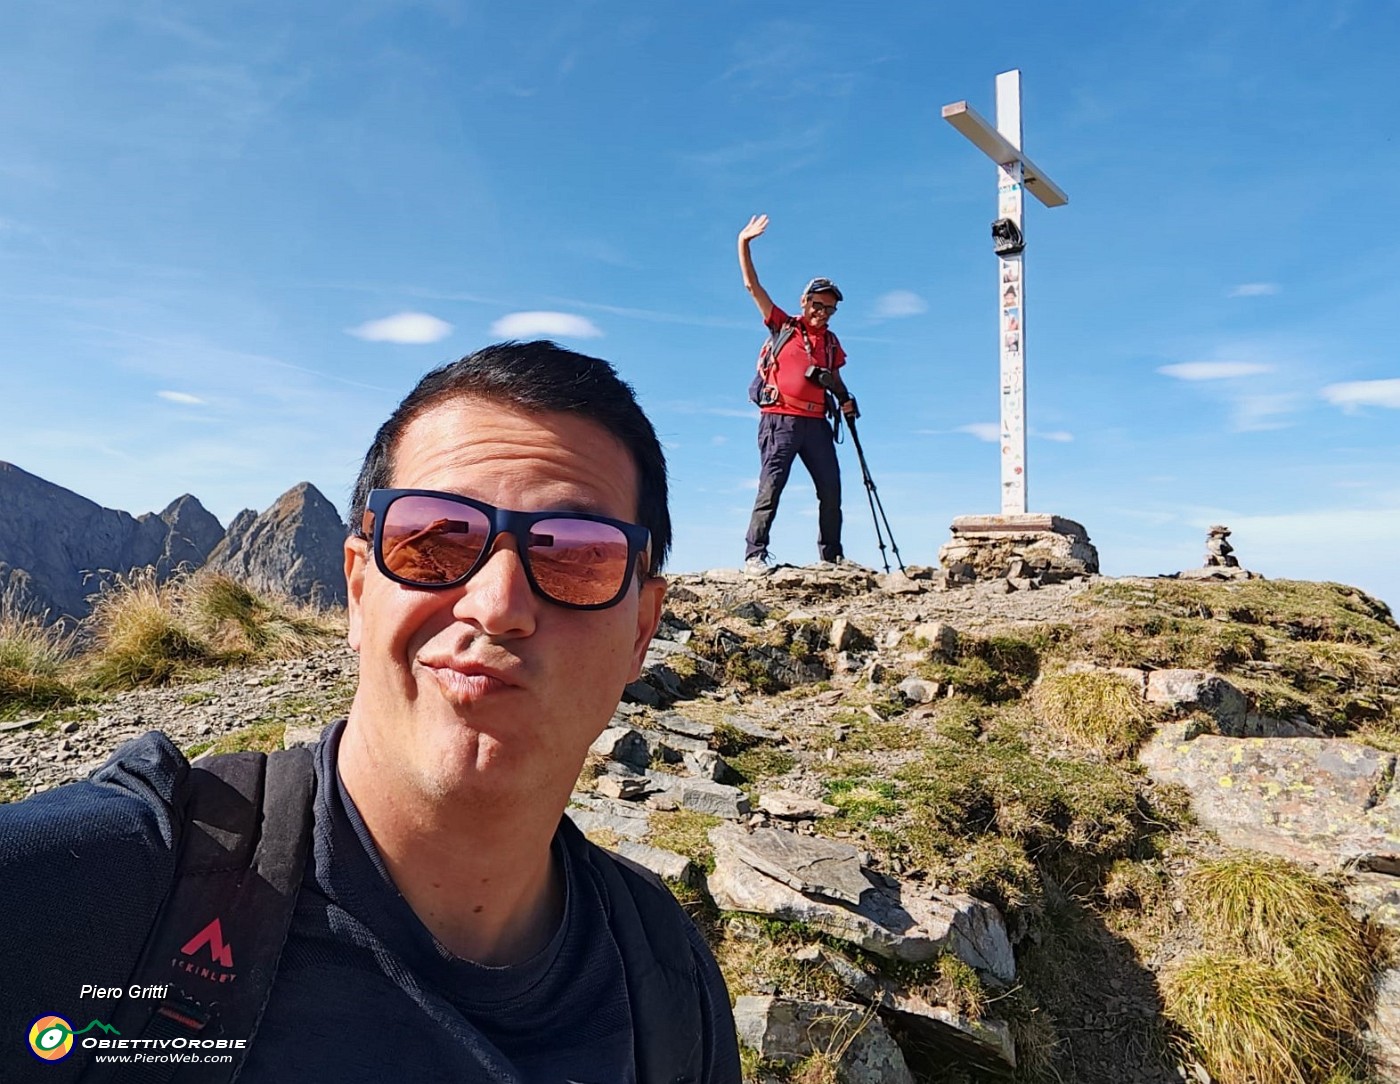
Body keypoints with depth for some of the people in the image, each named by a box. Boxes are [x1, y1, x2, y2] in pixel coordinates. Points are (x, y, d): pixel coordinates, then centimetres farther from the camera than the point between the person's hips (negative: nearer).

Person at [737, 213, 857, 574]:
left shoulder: (831, 341, 19)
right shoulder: (784, 327, 6)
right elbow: (752, 286, 3)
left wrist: (845, 398, 9)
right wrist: (744, 244, -2)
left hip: (816, 422, 5)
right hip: (781, 418, -5)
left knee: (831, 489, 3)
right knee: (771, 486, -12)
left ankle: (832, 554, 14)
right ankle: (755, 554, -12)